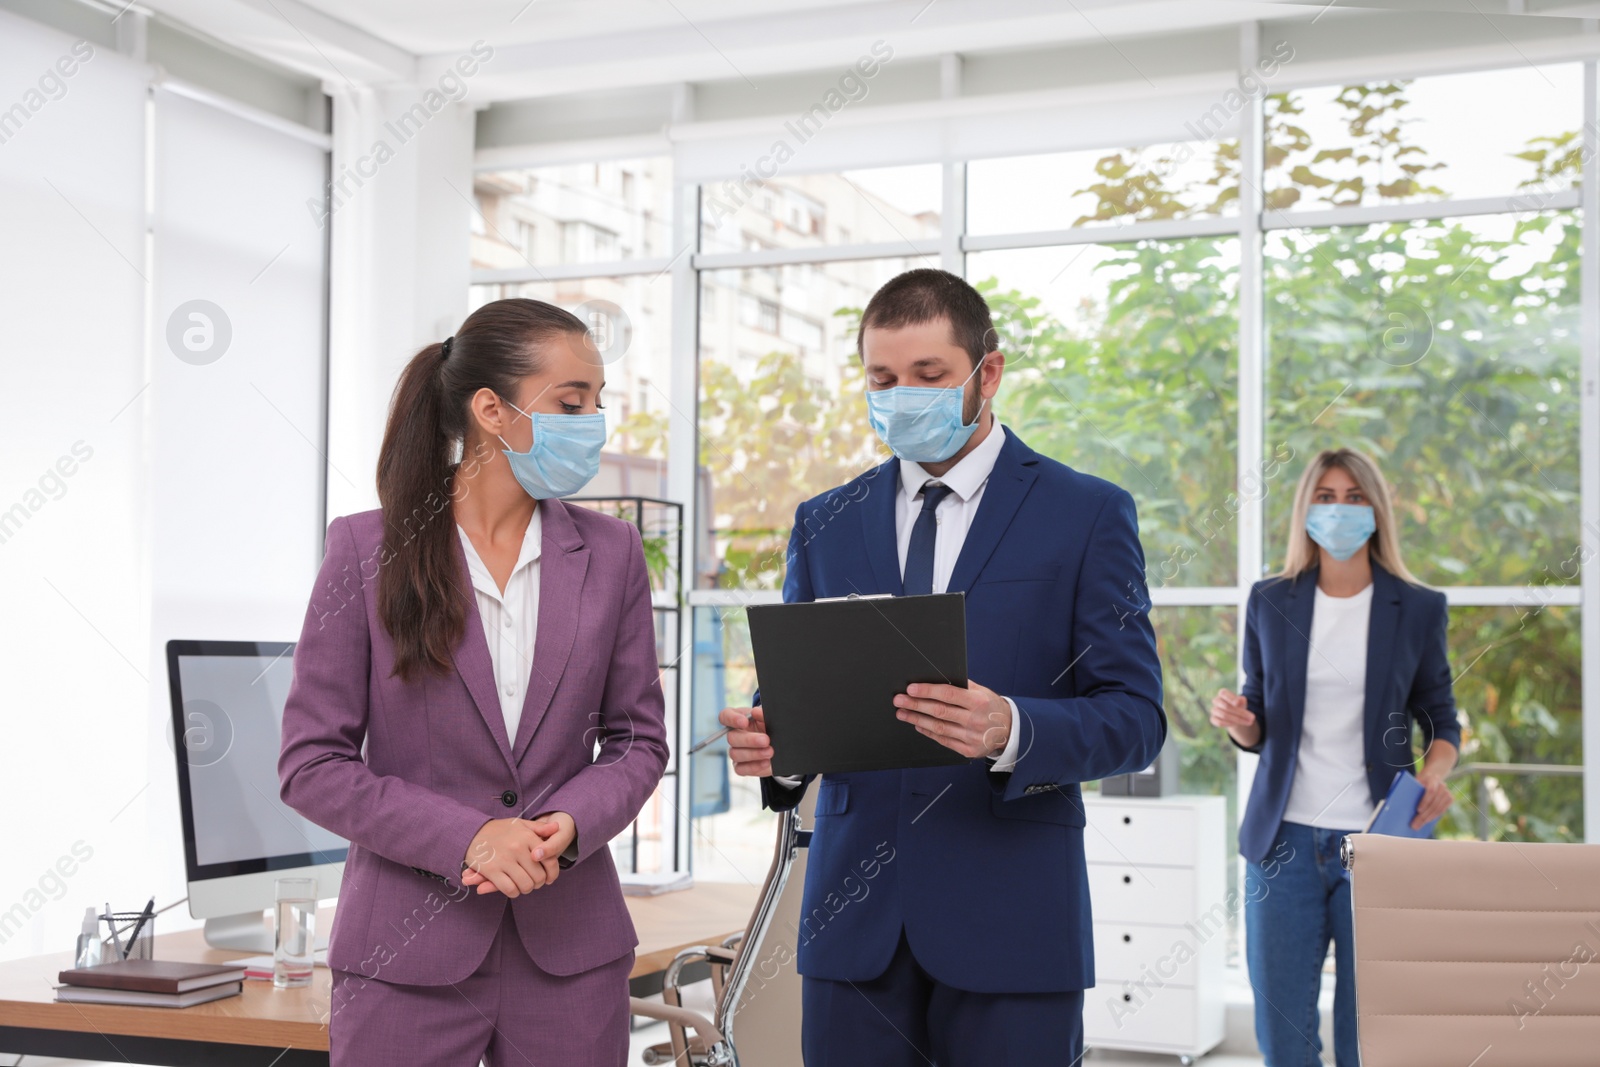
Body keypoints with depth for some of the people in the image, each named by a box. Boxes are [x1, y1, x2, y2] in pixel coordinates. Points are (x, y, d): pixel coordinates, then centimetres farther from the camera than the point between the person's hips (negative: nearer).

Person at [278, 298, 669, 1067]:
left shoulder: (610, 554, 5)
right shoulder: (367, 550, -3)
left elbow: (637, 738, 8)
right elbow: (311, 764, -5)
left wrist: (568, 826, -12)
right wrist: (468, 838, -16)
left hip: (570, 950, 3)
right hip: (406, 949, -2)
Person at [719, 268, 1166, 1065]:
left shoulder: (1088, 516, 1)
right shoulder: (824, 525, 12)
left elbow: (1134, 716, -4)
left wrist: (1012, 730, -23)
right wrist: (770, 737, -12)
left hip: (1009, 918, -2)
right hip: (855, 916, 3)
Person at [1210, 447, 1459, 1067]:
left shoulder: (1418, 609, 4)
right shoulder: (1270, 603, 8)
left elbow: (1441, 720, 11)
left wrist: (1434, 773, -10)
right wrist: (1238, 722, -9)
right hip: (1285, 837, 1)